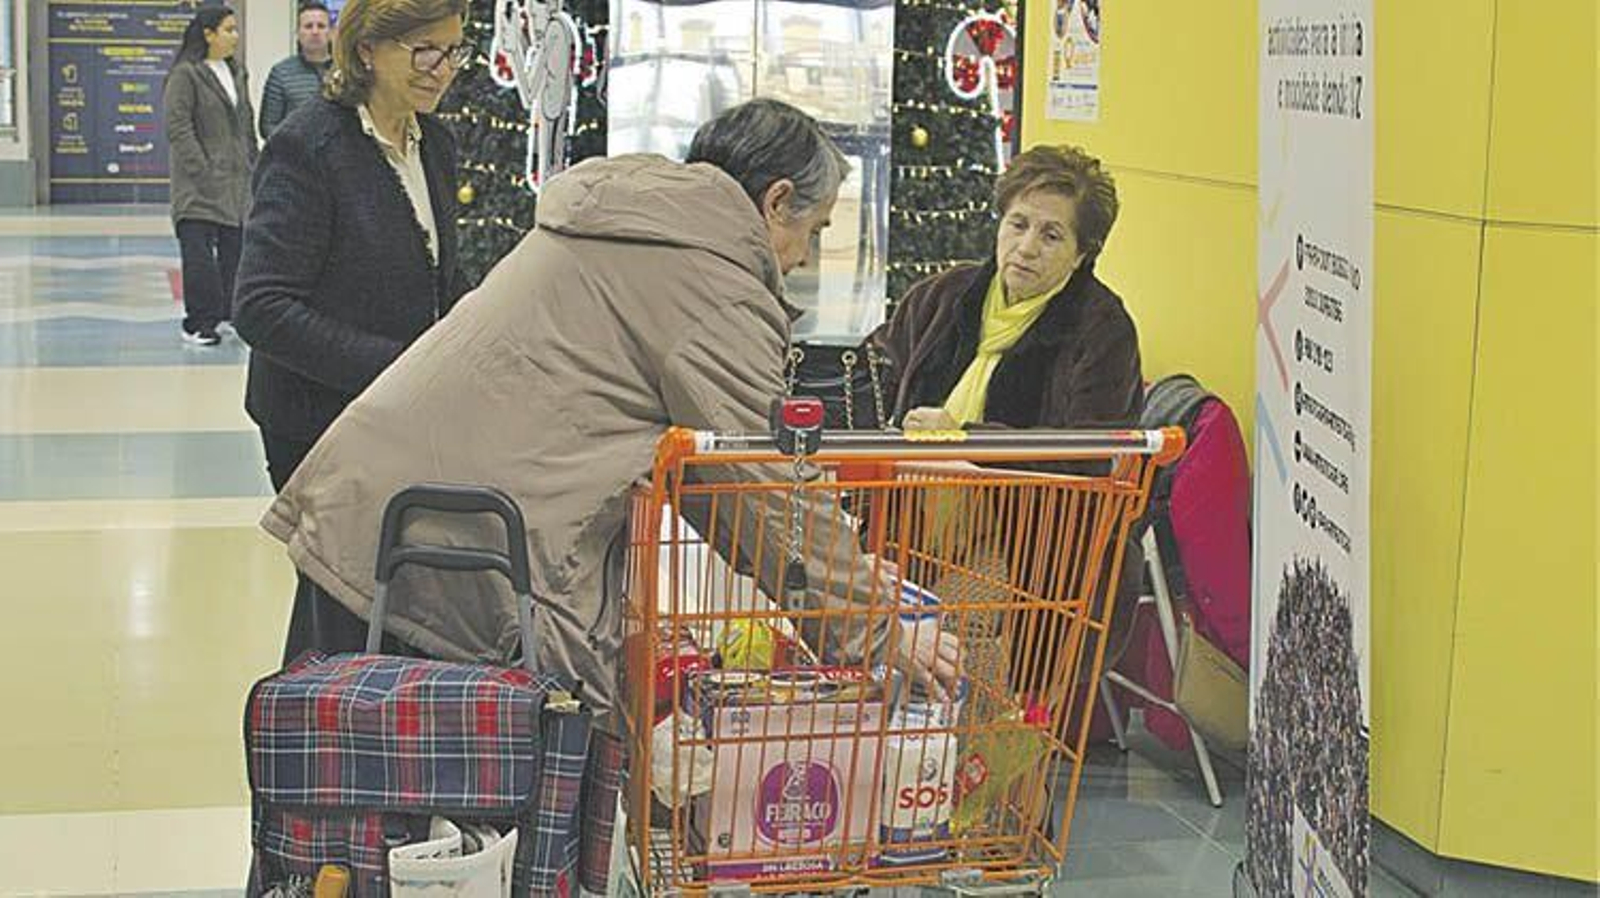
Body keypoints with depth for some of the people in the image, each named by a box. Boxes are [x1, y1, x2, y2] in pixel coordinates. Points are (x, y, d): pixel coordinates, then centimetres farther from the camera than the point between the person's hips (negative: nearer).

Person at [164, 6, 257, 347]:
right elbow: (178, 128, -12)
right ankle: (199, 321, -4)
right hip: (200, 187, -7)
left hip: (237, 182, 7)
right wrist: (202, 170, -16)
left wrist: (251, 167, 15)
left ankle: (233, 311, 18)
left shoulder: (237, 74, 15)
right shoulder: (185, 74, -8)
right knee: (199, 253, -8)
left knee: (235, 247, 9)